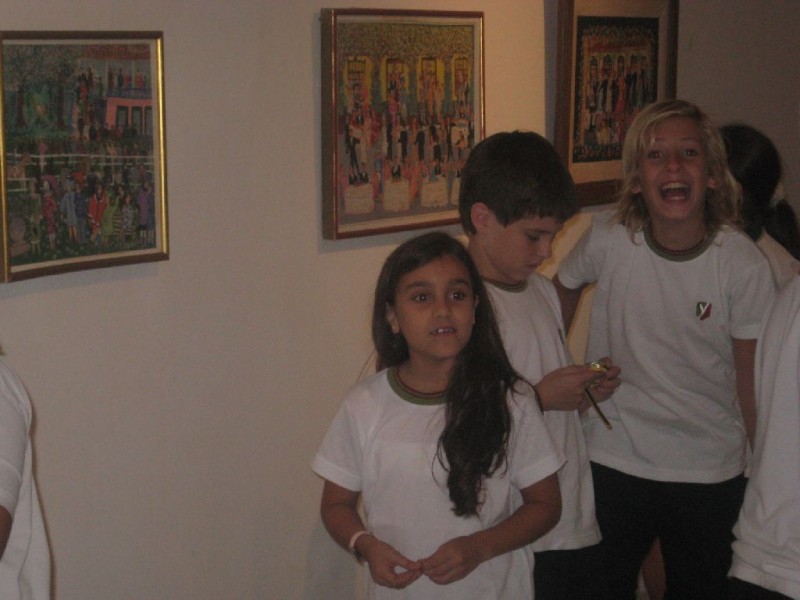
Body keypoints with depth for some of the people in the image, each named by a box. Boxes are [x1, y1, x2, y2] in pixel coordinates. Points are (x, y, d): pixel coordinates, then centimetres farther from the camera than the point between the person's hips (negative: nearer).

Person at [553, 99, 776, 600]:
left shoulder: (743, 265, -15)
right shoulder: (607, 242, -14)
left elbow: (752, 379, -6)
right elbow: (563, 290, 9)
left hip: (710, 476, 0)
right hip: (613, 462, 1)